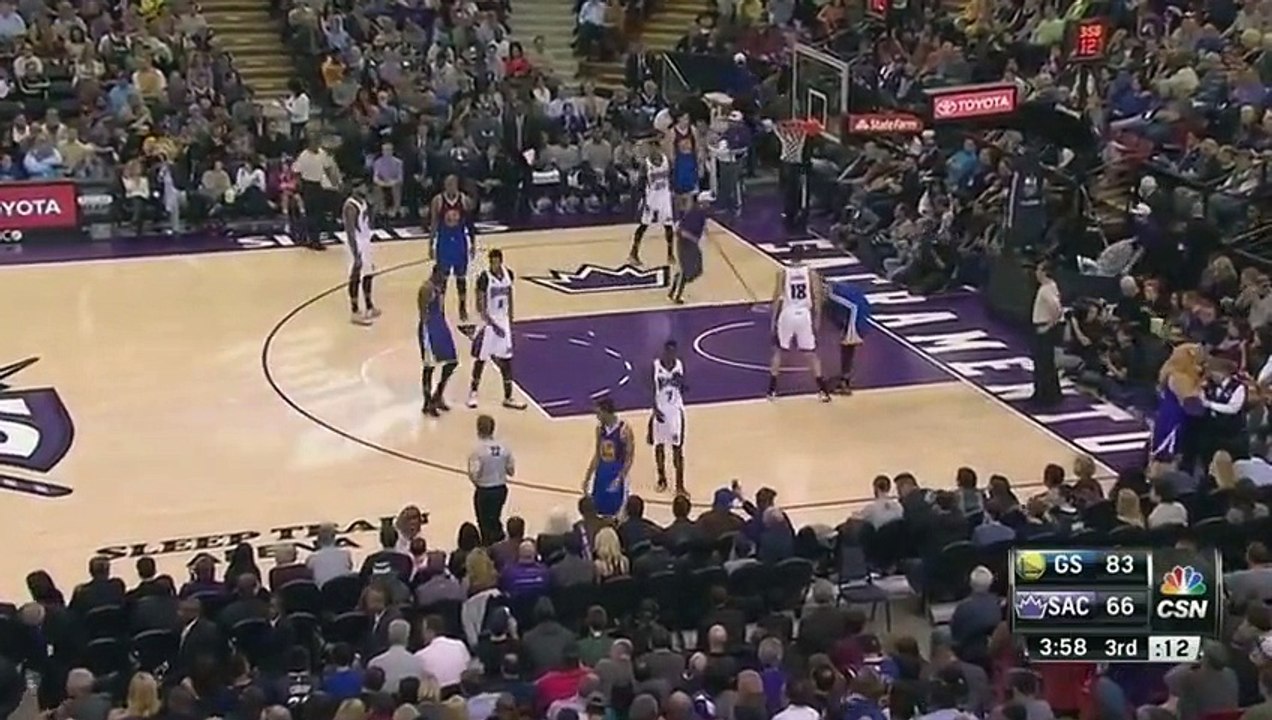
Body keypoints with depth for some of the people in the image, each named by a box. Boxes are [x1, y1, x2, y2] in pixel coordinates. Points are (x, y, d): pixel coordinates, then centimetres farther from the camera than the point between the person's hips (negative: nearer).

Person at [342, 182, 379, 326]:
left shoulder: (362, 201, 6)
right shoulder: (351, 206, -24)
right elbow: (350, 232, -25)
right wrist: (356, 255, -26)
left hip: (365, 241, 10)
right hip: (357, 244, -10)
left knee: (368, 274, 19)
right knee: (356, 278, 0)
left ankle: (369, 307, 33)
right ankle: (355, 313, 9)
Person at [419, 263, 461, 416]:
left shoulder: (440, 286, 7)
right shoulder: (427, 288, -20)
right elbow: (423, 314, -20)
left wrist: (444, 327, 21)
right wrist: (426, 337, -22)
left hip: (441, 325, 9)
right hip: (430, 328, -9)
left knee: (452, 361, 10)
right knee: (429, 366, 0)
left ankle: (438, 395, 23)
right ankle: (428, 404, 11)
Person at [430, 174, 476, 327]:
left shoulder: (465, 201, -7)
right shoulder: (438, 201, -10)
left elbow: (469, 223, 3)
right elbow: (434, 223, -4)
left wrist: (472, 242, 5)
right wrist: (431, 244, -4)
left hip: (460, 241, 1)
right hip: (444, 241, -1)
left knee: (461, 276, 10)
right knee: (442, 277, 5)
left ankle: (463, 308, 24)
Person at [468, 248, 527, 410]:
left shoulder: (508, 274, -2)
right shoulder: (484, 278, -19)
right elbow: (480, 306, -18)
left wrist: (510, 320, 12)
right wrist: (492, 324, -25)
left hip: (503, 322, 5)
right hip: (488, 322, -5)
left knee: (506, 360, 5)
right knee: (481, 358, 6)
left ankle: (508, 398, 11)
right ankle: (473, 392, 26)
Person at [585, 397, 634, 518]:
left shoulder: (624, 430, -15)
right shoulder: (600, 428, 3)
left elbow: (629, 459, -13)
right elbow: (597, 455, 11)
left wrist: (620, 478, -23)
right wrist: (588, 477, 9)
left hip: (617, 473, -6)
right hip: (601, 472, 6)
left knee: (619, 511, 0)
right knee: (601, 511, 10)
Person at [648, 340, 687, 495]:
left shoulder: (679, 365, -2)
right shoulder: (655, 365, -8)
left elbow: (682, 388, 7)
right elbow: (651, 389, -7)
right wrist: (655, 408, -16)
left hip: (675, 409, 1)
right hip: (659, 409, -1)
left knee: (677, 447, 0)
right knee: (659, 445, 10)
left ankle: (680, 484, 3)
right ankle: (662, 479, 27)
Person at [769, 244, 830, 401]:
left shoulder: (782, 273, -6)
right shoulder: (811, 273, -3)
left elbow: (777, 299, -5)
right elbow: (817, 299, -2)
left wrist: (773, 320, 5)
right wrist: (817, 320, 9)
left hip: (787, 315, -1)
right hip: (804, 316, 1)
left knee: (778, 351, 16)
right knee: (812, 353, 11)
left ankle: (772, 390, 15)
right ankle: (822, 391, 6)